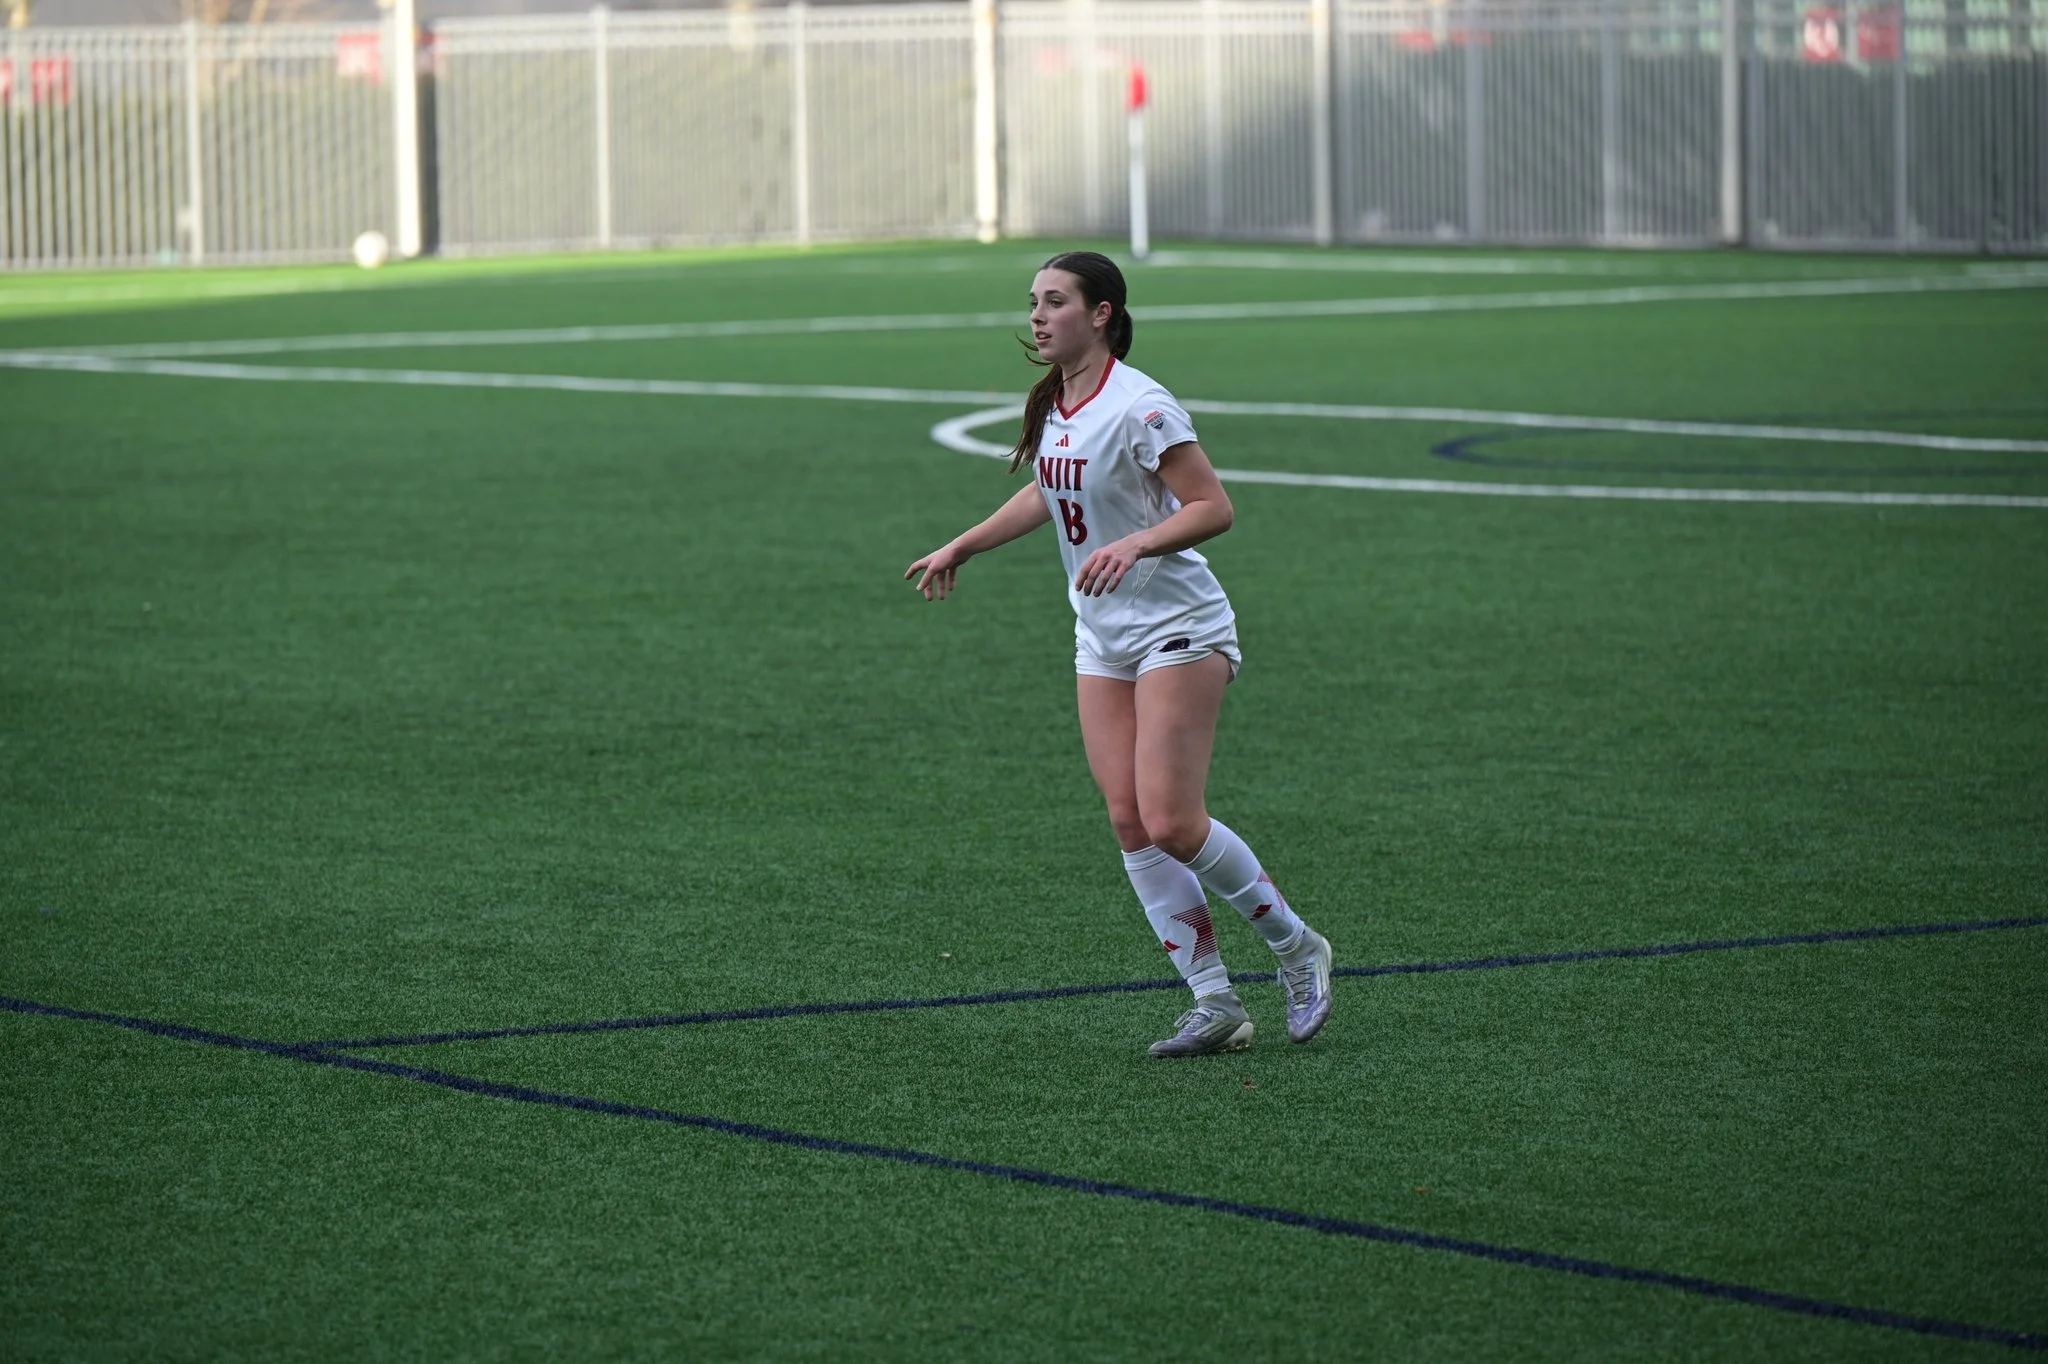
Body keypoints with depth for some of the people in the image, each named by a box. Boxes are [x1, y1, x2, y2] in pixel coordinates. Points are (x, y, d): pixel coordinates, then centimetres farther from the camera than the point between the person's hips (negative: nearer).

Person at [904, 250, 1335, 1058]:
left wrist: (1133, 544, -32)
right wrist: (962, 547, 29)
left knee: (1172, 823, -13)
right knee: (1129, 820, -2)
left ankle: (1297, 949, 10)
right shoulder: (1054, 406, 7)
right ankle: (1215, 1005, 1)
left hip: (1177, 628, -8)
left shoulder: (1138, 407, -18)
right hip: (1101, 640, 8)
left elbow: (1213, 508, -19)